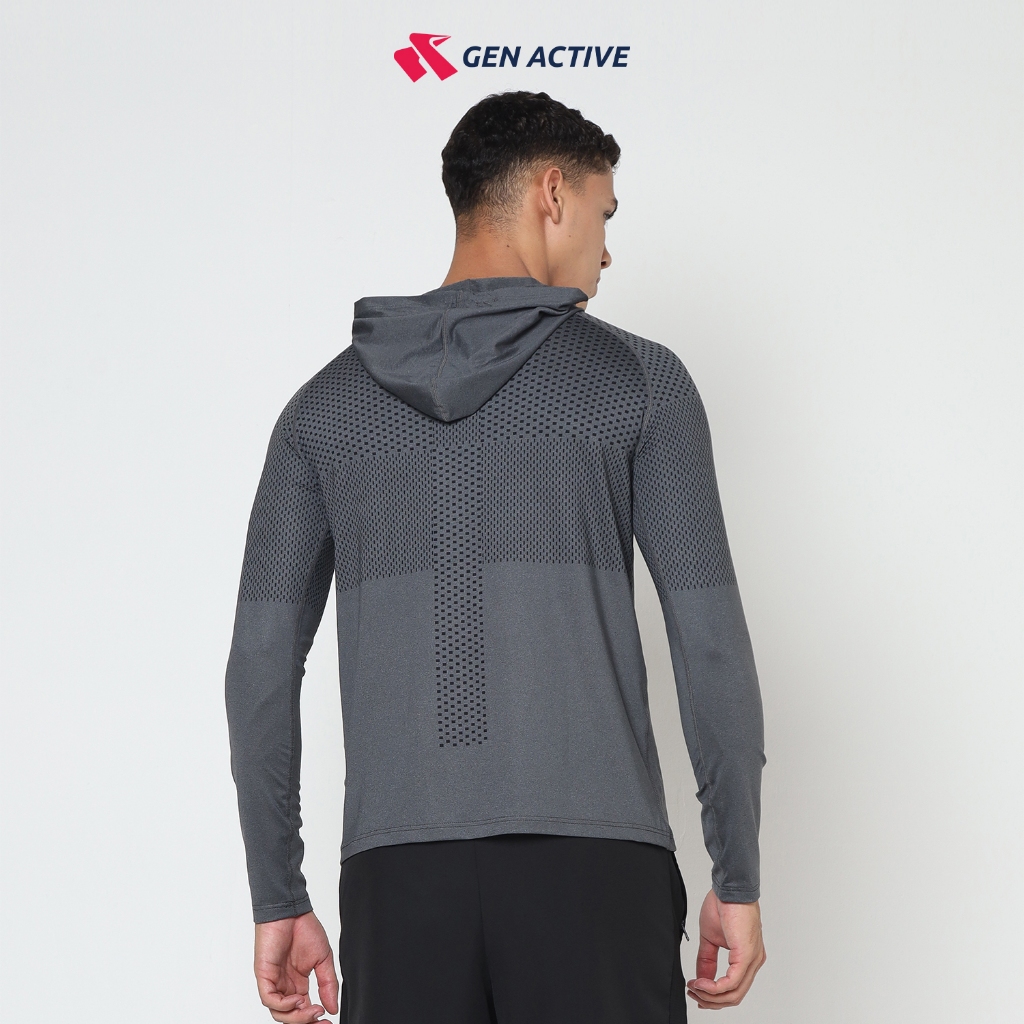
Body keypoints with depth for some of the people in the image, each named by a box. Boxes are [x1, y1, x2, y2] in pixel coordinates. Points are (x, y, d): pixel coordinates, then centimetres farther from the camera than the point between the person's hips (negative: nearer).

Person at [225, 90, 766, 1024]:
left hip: (401, 875, 3)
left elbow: (260, 667, 8)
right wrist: (739, 879, 6)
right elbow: (712, 643, -2)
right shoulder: (639, 379, 2)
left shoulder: (327, 404, 11)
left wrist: (278, 902, 13)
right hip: (594, 867, -3)